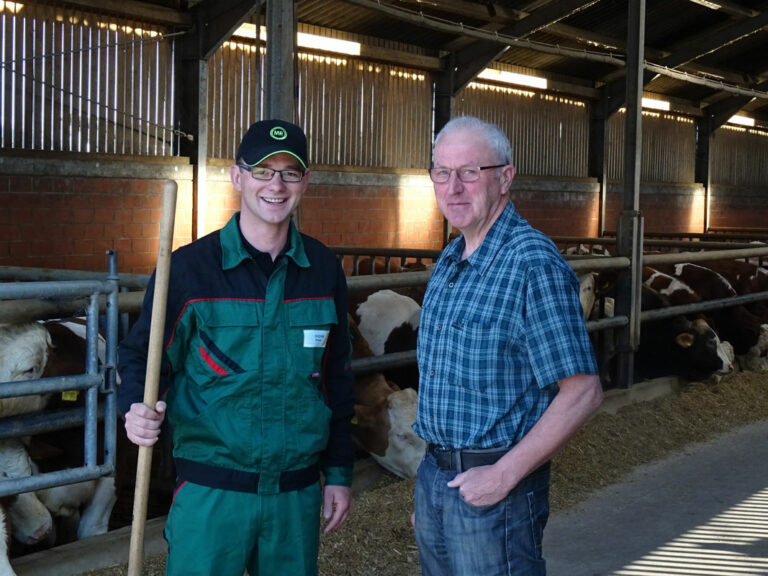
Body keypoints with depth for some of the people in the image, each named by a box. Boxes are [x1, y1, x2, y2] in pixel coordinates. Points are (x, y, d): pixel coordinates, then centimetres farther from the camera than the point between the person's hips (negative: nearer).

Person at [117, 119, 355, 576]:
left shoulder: (324, 269, 5)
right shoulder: (189, 267, -5)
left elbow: (337, 378, 11)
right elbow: (143, 354, 0)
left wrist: (340, 472, 11)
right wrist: (137, 410, -22)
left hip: (298, 493, 3)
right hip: (211, 491, -3)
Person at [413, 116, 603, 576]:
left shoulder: (535, 265, -18)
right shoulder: (450, 261, 10)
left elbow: (583, 393, -20)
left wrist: (505, 475, -20)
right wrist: (429, 486, 16)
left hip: (496, 487, -8)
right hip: (434, 477, 8)